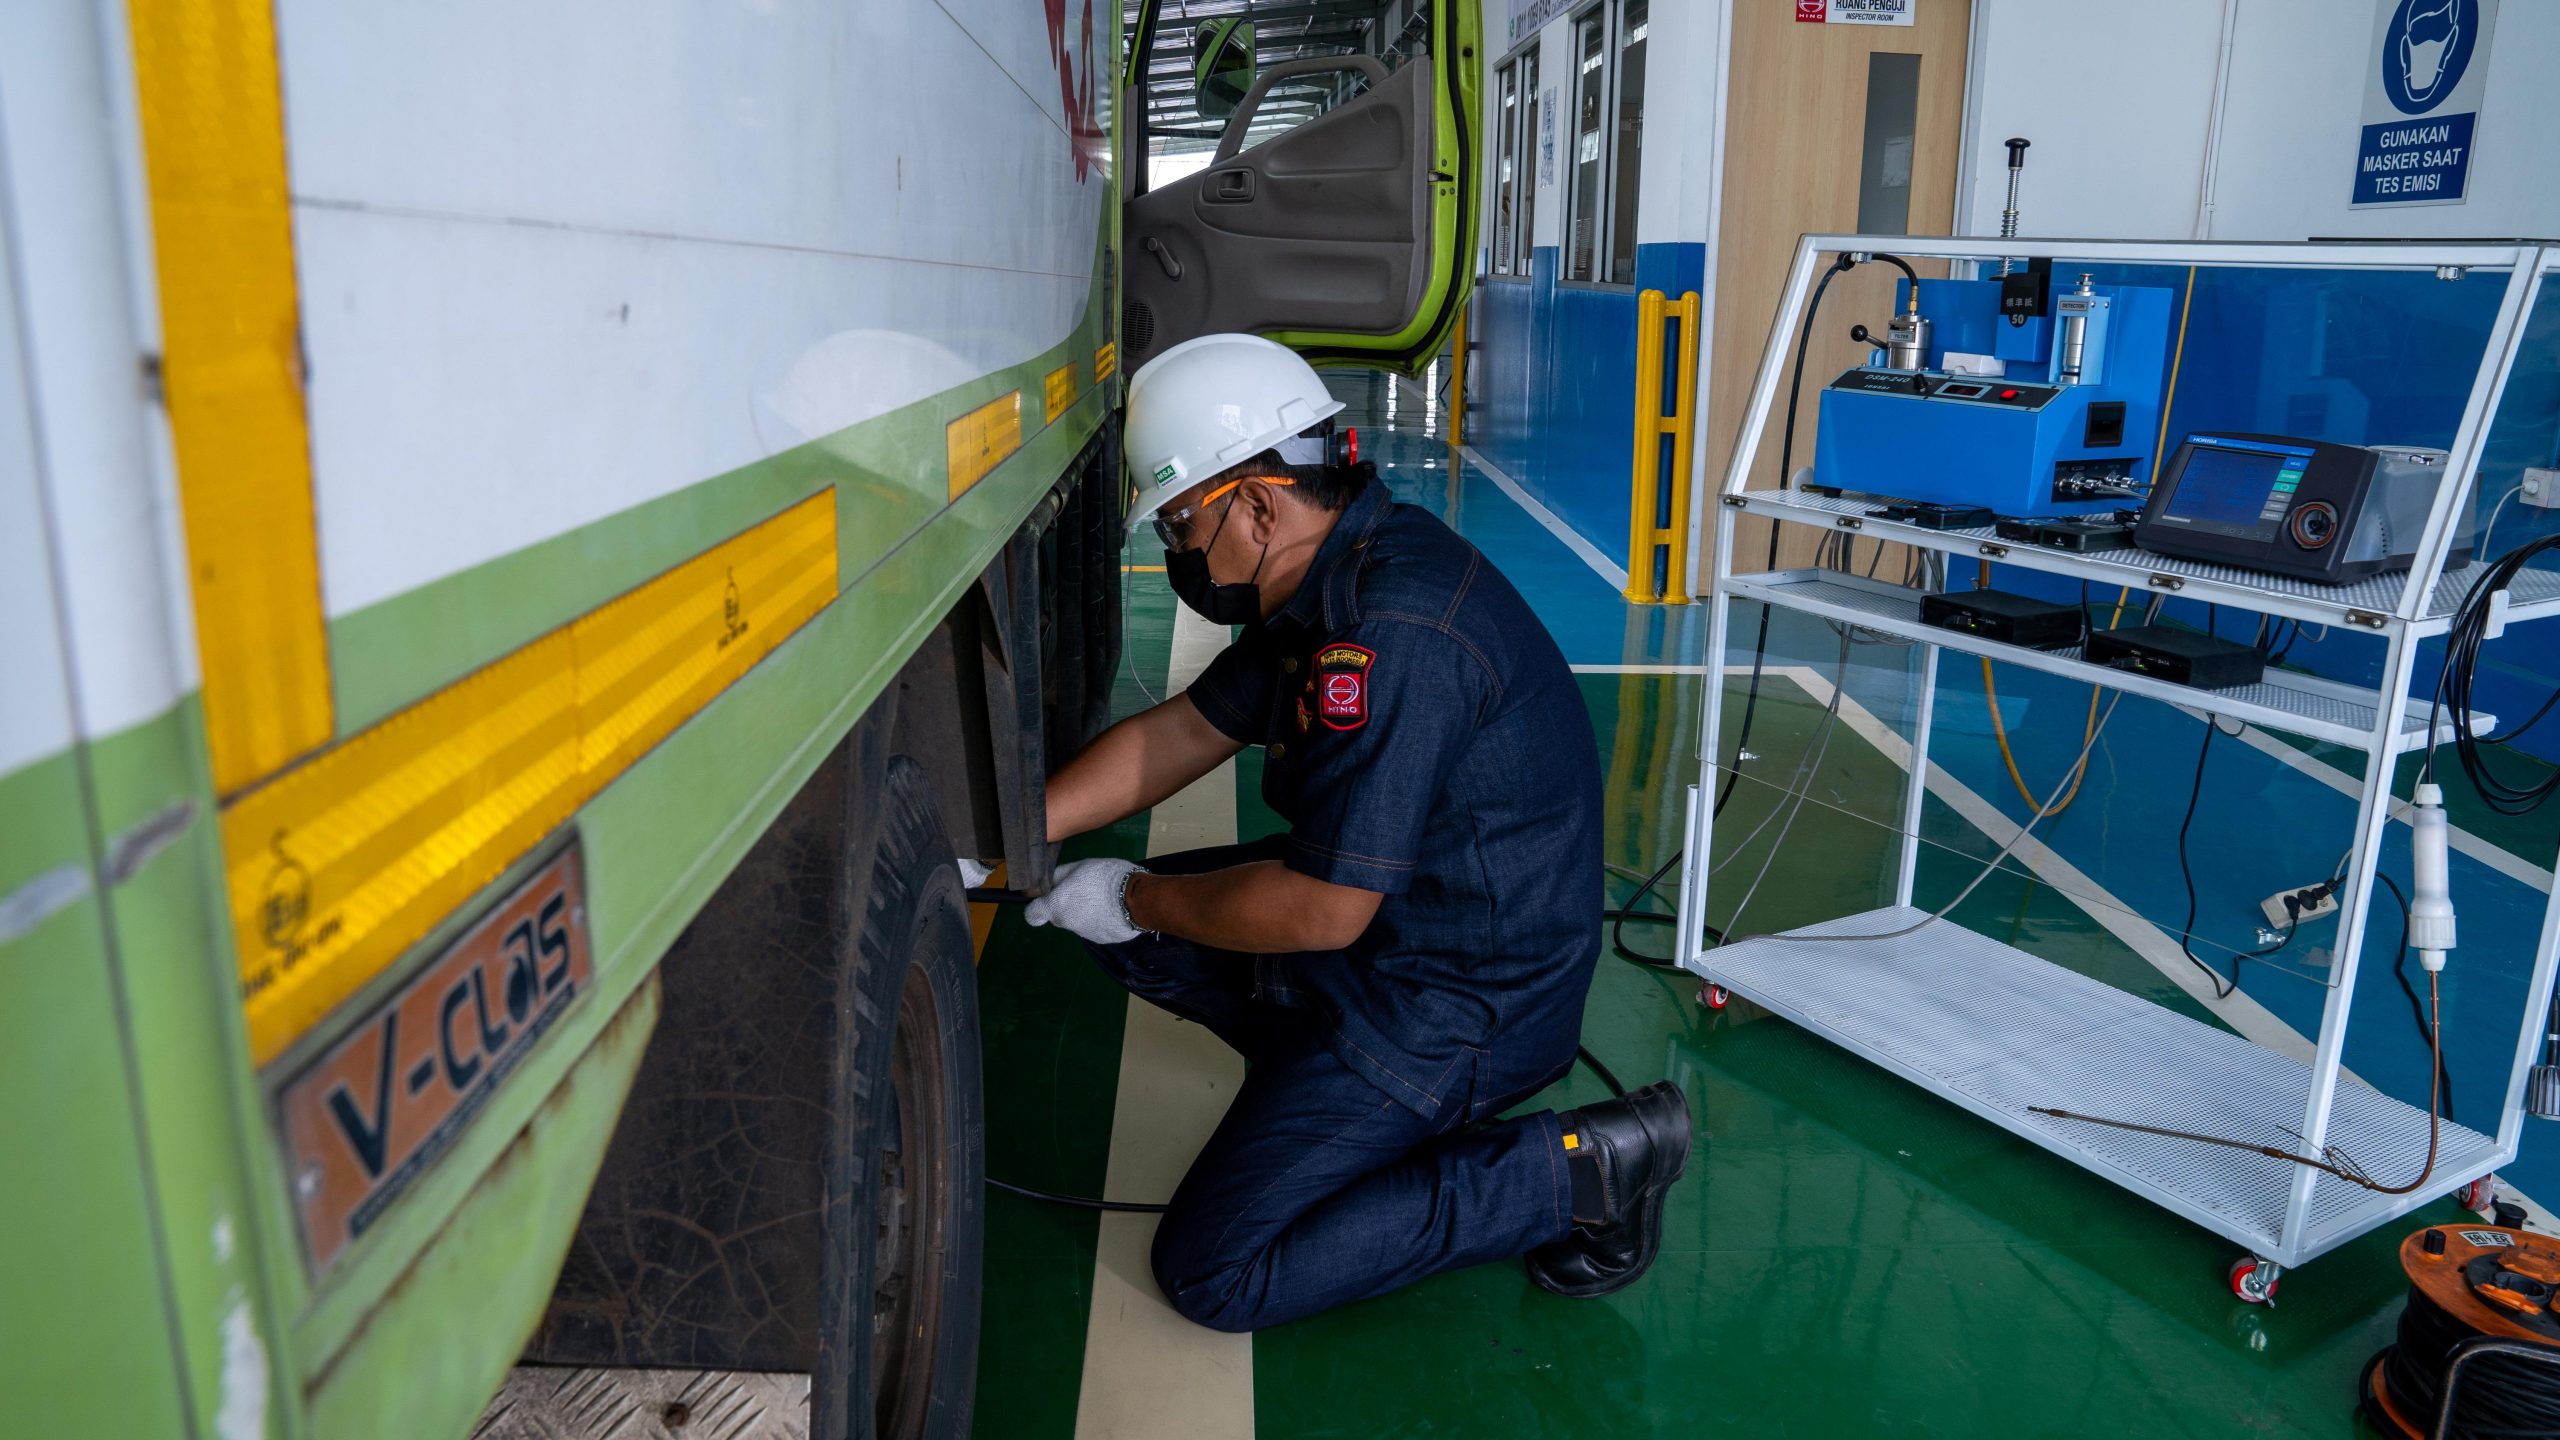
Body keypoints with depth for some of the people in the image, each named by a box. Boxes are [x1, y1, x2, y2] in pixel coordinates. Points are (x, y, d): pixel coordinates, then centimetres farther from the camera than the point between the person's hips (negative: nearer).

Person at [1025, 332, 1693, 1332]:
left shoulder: (1394, 634, -30)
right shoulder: (1333, 583, 3)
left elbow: (1318, 912, -27)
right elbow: (1182, 732, 11)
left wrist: (1137, 901, -10)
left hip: (1459, 1002, -10)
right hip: (1385, 920, 10)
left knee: (1213, 1274, -6)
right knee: (1127, 922, 11)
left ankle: (1577, 1173, -3)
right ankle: (1355, 1087, 13)